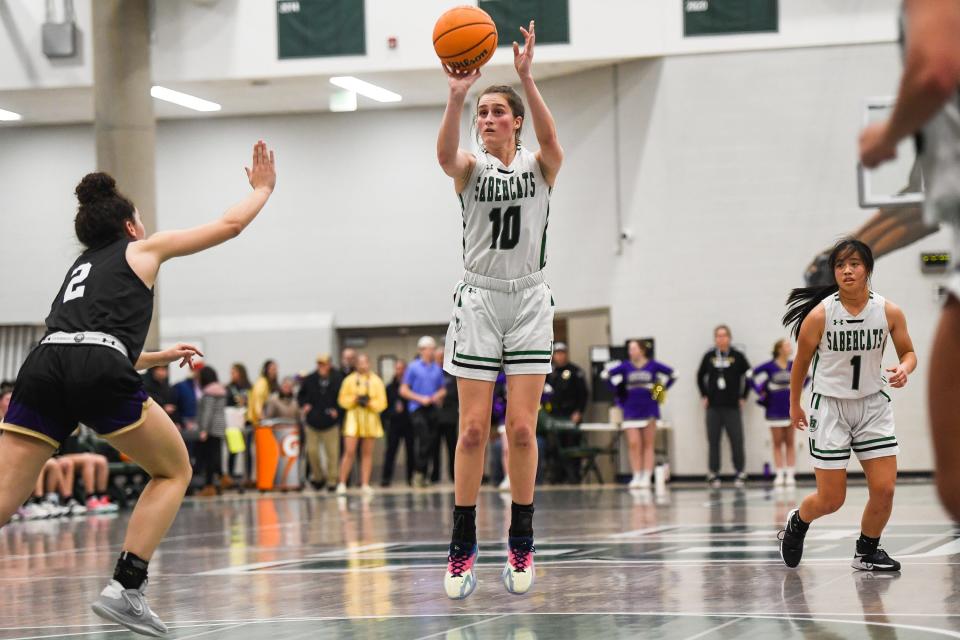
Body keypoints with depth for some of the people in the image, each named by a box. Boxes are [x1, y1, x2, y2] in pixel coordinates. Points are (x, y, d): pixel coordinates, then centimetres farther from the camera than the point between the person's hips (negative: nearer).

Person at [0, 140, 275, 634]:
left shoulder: (81, 265, 37)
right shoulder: (143, 248, 22)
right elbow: (230, 225, 28)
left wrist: (160, 357, 60)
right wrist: (262, 188, 47)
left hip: (43, 366, 5)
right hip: (100, 374, -5)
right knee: (174, 470, 18)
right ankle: (125, 590, 3)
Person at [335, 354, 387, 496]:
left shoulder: (376, 381, 5)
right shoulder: (349, 380, 5)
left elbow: (382, 403, 3)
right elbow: (342, 399, 5)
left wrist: (369, 402, -13)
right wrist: (355, 399, -11)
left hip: (371, 418, 1)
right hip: (353, 416, -1)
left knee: (367, 453, 3)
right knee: (349, 452, -10)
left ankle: (365, 484, 8)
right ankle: (342, 483, -4)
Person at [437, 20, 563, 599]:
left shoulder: (539, 166, 4)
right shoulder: (471, 168, 5)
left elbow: (552, 141, -20)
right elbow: (445, 154, -20)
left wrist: (527, 78, -34)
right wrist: (457, 96, -38)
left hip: (529, 299, 0)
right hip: (480, 298, 0)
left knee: (522, 428, -3)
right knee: (474, 429, -4)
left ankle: (521, 546, 6)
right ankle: (463, 548, 1)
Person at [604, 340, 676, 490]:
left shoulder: (652, 365, -3)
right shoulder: (625, 366, 0)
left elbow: (672, 375, 4)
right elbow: (609, 375, 9)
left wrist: (661, 389, 0)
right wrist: (619, 390, 6)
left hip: (649, 410, -1)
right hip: (631, 411, 1)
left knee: (648, 445, 4)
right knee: (633, 444, -6)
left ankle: (646, 477, 5)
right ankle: (637, 477, -1)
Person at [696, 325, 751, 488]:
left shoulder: (737, 357, -1)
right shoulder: (709, 357, 4)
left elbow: (748, 376, 5)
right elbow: (700, 377, 16)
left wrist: (743, 397, 2)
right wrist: (704, 396, 9)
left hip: (732, 406, -2)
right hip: (713, 406, 2)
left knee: (737, 440, -3)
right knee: (713, 441, 3)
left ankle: (740, 473, 6)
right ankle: (713, 474, 7)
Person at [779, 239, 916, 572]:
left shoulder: (889, 312, -8)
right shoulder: (819, 315, -15)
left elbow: (909, 352, 6)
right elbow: (801, 362, 1)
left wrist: (904, 369, -17)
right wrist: (794, 405, 11)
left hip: (873, 404, 3)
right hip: (830, 406, -3)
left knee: (884, 489, -4)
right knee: (831, 499, 0)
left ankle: (867, 552, 21)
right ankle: (796, 523, 33)